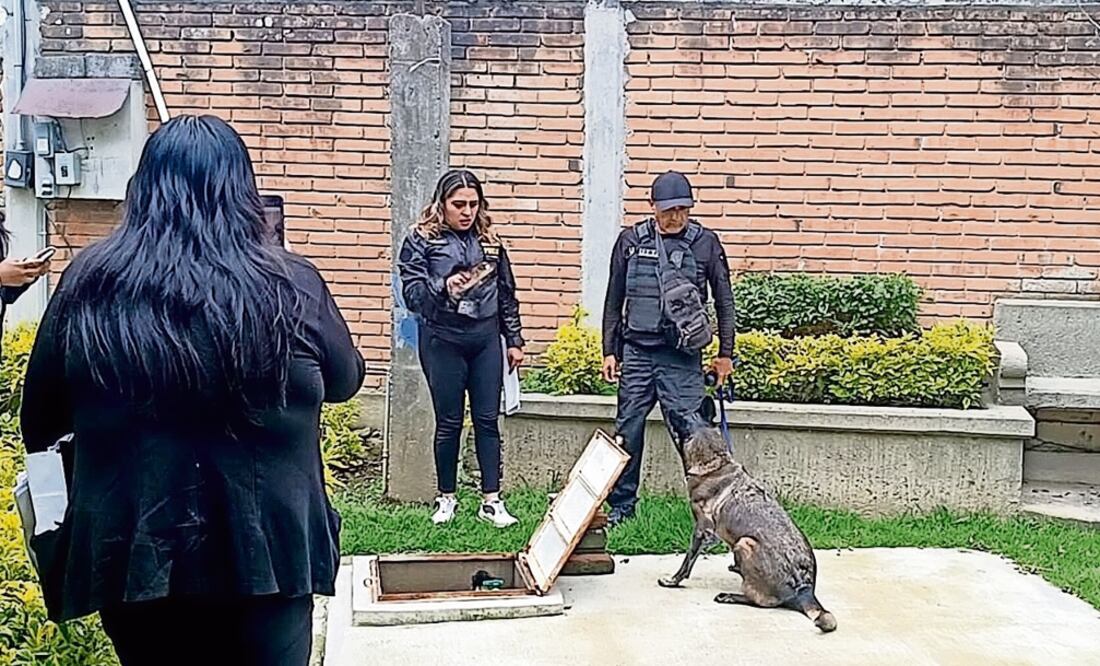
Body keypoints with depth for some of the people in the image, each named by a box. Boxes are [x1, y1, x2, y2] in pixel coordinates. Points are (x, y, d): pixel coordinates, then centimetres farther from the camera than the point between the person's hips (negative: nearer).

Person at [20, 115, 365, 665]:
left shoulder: (89, 285, -6)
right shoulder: (291, 288, -10)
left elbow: (40, 422, 5)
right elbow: (346, 380, 8)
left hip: (129, 551, 2)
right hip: (265, 549, -2)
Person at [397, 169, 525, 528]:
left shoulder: (489, 240, 9)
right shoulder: (421, 240, -2)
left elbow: (507, 294, 14)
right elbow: (412, 294, -10)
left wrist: (514, 340, 13)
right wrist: (445, 287, -28)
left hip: (486, 339, 3)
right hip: (442, 341, -3)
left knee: (488, 419, 4)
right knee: (448, 421, 5)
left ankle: (491, 501, 10)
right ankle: (446, 499, 19)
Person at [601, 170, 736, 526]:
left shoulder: (705, 243, 2)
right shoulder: (630, 241, 6)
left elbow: (724, 301, 8)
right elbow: (614, 301, 12)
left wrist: (725, 353, 6)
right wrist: (609, 351, 8)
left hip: (683, 356, -2)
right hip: (636, 351, 2)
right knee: (628, 430, 7)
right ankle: (620, 505, 20)